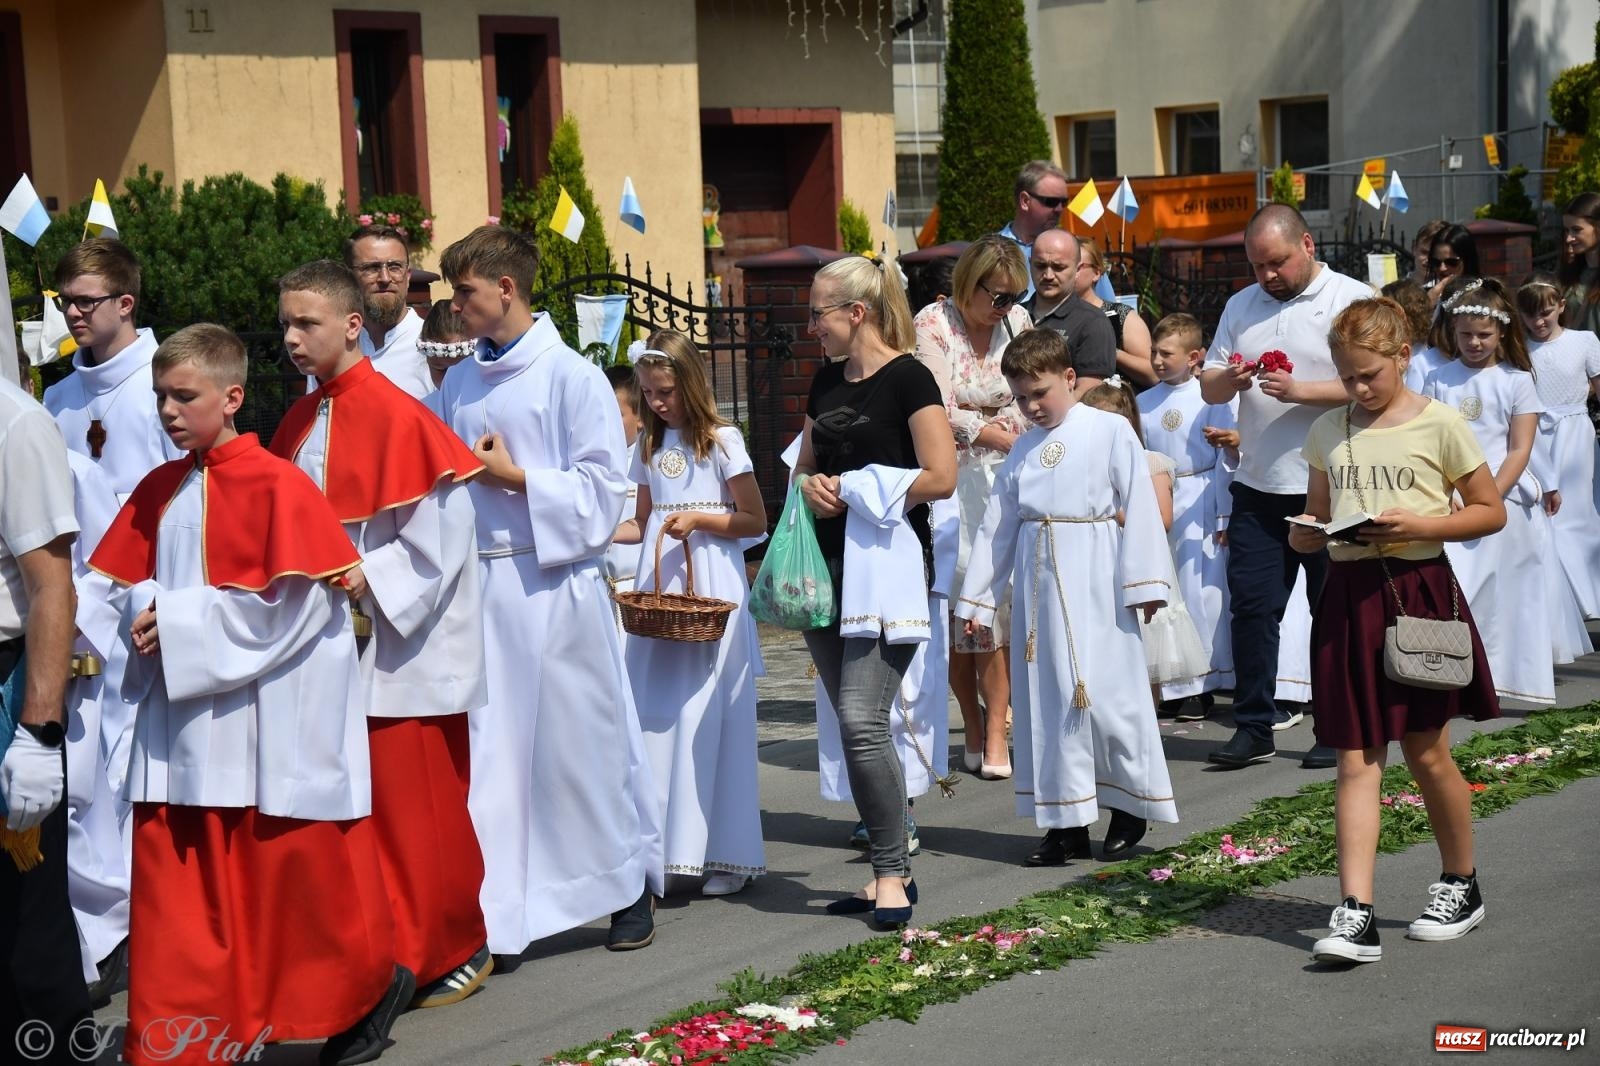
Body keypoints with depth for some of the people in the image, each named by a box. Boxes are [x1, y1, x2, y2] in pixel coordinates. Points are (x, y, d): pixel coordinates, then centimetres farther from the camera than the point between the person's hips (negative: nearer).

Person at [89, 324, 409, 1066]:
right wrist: (148, 618, -8)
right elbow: (133, 583, 15)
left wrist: (182, 624, -16)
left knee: (292, 875, 5)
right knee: (174, 882, 4)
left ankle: (372, 985, 27)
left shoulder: (277, 486, -11)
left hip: (267, 724, -6)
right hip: (183, 720, 6)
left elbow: (294, 602, -16)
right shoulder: (160, 489, 9)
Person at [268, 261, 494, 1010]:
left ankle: (454, 950, 14)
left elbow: (441, 530, -16)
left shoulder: (398, 417, -13)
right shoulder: (298, 425, 9)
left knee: (415, 805, -1)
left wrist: (370, 581, -20)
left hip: (400, 651, -7)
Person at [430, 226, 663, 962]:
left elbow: (604, 488, -9)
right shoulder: (459, 384, 11)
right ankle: (495, 921, 7)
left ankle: (631, 886, 25)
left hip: (552, 587, -5)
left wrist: (515, 477, -14)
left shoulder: (571, 377, -6)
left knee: (581, 744, 5)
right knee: (486, 752, 3)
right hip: (476, 586, 5)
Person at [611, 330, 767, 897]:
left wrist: (698, 520, -15)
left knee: (710, 716, -5)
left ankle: (726, 853, 2)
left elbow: (755, 521, -3)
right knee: (656, 715, 0)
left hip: (713, 592, -5)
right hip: (658, 590, 5)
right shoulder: (649, 444, 13)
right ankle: (668, 845, 7)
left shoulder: (723, 440, -3)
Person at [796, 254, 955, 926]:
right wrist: (811, 485, 1)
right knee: (854, 725, 7)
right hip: (829, 563, 8)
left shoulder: (906, 378, -8)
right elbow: (805, 464, 25)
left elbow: (939, 478, -15)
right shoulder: (827, 381, 14)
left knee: (862, 719, -16)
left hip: (890, 561, -8)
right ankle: (892, 869, 15)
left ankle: (891, 872, -4)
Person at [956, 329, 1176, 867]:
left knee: (1104, 691, -6)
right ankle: (1067, 822, 12)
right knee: (1045, 696, 4)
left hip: (1095, 581, -5)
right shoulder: (1023, 449, 14)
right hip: (1038, 581, 5)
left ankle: (1131, 806, 14)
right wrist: (977, 597, 16)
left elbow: (1139, 506, -4)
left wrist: (1144, 580, -9)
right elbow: (998, 525, 17)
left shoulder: (1110, 431, -1)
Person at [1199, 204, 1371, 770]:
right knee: (1250, 607, 3)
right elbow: (1208, 388, 14)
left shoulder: (1352, 300, -4)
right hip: (1257, 489, 5)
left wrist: (1301, 391, -22)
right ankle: (1253, 728, 12)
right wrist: (1229, 379, -8)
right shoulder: (1241, 306, 13)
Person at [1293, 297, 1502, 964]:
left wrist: (1420, 524, -15)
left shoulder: (1438, 425, -3)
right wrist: (1303, 535, -6)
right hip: (1348, 596, 3)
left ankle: (1462, 884, 29)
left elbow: (1491, 511, 0)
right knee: (1356, 759, -2)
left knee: (1426, 752, 7)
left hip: (1418, 592, -3)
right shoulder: (1327, 432, 9)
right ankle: (1356, 915, -7)